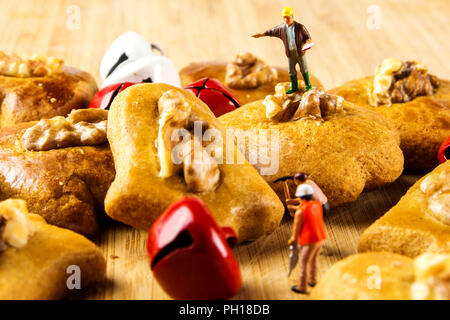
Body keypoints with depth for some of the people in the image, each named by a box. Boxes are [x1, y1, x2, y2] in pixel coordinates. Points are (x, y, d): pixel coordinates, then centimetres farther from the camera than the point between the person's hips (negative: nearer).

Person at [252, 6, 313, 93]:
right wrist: (261, 35, 15)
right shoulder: (281, 28, -4)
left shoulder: (300, 27, -13)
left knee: (304, 69, 9)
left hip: (300, 52, -3)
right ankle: (294, 87, 26)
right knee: (292, 71, 10)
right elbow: (272, 32, 11)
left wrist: (307, 42, -24)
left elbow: (307, 36, -3)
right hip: (290, 53, 3)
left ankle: (308, 85, 27)